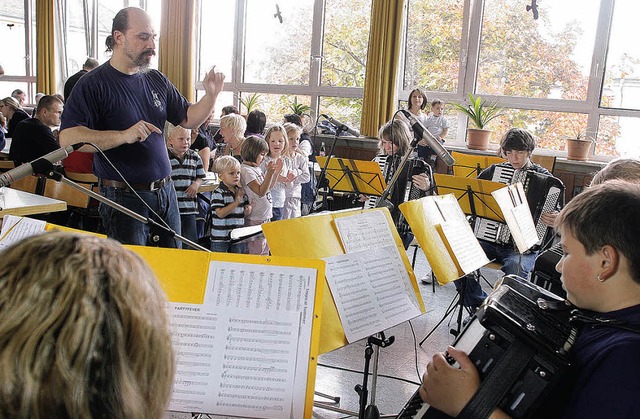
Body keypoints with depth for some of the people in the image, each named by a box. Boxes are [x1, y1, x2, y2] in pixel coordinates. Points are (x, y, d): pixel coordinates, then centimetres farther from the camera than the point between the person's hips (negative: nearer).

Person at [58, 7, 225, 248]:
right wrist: (124, 135, -29)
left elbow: (188, 119, 13)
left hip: (165, 192, 6)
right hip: (124, 198, -6)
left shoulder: (157, 80, 9)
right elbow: (68, 138, -19)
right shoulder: (93, 84, -10)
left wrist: (210, 96, -5)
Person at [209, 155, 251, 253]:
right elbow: (220, 213, -21)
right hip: (220, 238, -6)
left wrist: (248, 210, -5)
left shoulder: (241, 191, 7)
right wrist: (236, 202, -25)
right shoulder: (218, 193, -13)